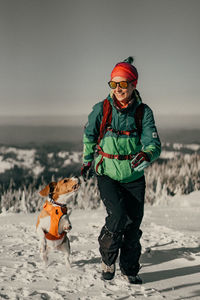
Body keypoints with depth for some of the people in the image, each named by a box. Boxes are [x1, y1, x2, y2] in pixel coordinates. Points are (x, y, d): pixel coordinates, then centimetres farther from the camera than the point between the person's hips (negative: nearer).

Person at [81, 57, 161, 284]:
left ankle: (129, 269, 24)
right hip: (107, 175, -1)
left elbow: (154, 143, -14)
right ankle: (107, 258, 6)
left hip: (134, 177, 2)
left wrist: (147, 155, -36)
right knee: (118, 216, -20)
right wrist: (87, 162, 17)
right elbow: (89, 137, 11)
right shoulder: (101, 109, -7)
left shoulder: (143, 112, -6)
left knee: (133, 224, 4)